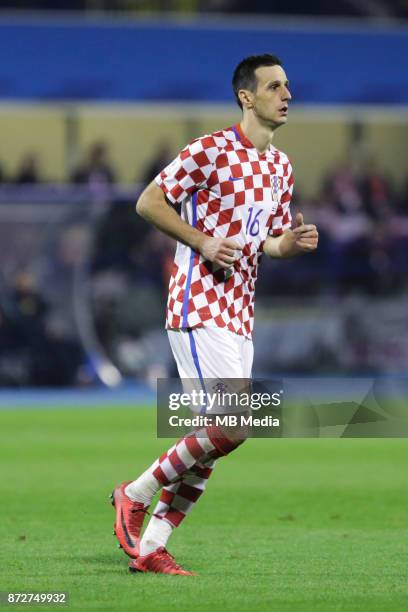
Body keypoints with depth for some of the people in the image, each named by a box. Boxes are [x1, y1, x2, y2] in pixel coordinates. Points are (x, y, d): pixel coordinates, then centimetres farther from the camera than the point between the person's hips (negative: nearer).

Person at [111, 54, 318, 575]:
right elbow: (148, 202, -7)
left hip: (239, 313, 8)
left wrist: (294, 243, 0)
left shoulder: (280, 166, 14)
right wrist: (203, 242, -16)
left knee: (213, 439, 5)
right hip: (199, 307, -8)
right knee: (233, 426, -17)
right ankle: (136, 494, 0)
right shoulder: (211, 151, -10)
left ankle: (149, 546, 12)